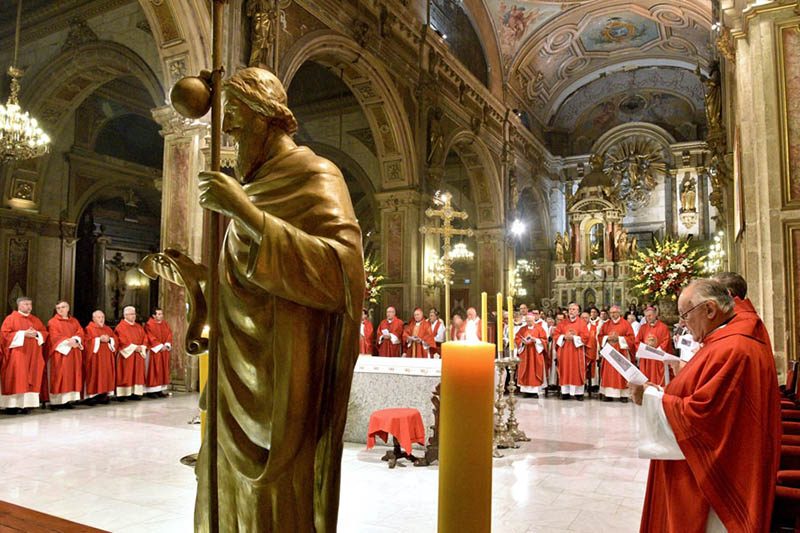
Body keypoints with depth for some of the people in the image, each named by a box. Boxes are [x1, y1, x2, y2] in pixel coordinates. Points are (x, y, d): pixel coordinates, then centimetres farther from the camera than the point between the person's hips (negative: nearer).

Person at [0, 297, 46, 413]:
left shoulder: (35, 319, 16)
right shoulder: (11, 318, 1)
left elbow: (45, 332, 16)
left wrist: (36, 334, -6)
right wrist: (23, 334, -16)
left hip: (33, 355, 5)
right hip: (17, 354, -5)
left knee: (30, 379, 1)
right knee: (16, 379, -8)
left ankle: (26, 404, 4)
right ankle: (12, 405, -6)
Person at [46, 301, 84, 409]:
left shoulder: (74, 321, 17)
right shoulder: (53, 322, 3)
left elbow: (80, 332, 4)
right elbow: (55, 336, -10)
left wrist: (75, 340, -16)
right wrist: (67, 341, -22)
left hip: (73, 353, 5)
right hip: (60, 352, -5)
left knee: (72, 375, 1)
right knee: (59, 376, -8)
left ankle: (68, 400, 2)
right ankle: (57, 401, -9)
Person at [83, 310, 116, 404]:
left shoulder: (108, 329, 17)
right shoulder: (89, 329, 1)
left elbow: (115, 340, 10)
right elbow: (87, 342, -12)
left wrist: (109, 340, -9)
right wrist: (99, 339, -19)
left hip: (106, 358, 5)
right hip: (95, 357, -5)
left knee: (106, 375, 2)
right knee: (95, 375, -7)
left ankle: (104, 394, 5)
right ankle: (93, 395, -4)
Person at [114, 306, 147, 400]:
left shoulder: (138, 326, 16)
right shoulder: (121, 327, -5)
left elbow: (144, 337, 11)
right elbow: (122, 340, -15)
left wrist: (142, 347, -7)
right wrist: (134, 347, -19)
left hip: (138, 355, 6)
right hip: (126, 354, -6)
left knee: (137, 374, 4)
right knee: (126, 374, -6)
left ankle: (135, 393, 8)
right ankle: (122, 394, -4)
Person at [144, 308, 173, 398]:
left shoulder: (165, 324, 11)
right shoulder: (149, 325, -9)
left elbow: (169, 335, 7)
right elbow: (151, 338, -16)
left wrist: (167, 345, -9)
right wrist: (160, 346, -19)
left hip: (164, 351, 6)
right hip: (154, 351, -6)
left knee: (163, 370, 6)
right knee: (153, 370, -4)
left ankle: (160, 390, 11)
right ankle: (151, 390, 1)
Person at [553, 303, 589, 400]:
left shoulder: (582, 323, 1)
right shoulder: (562, 323, 10)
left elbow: (585, 337, -6)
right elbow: (556, 335, 6)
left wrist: (574, 337, -15)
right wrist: (564, 337, -11)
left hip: (577, 351, -3)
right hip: (564, 351, 3)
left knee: (577, 371, -1)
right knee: (565, 371, 3)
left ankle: (578, 393, 4)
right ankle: (565, 392, 8)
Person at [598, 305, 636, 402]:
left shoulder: (625, 324, 0)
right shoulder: (606, 324, 10)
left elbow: (631, 338, -5)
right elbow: (600, 336, 9)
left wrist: (618, 338, -14)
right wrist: (608, 338, -9)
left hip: (621, 352, -3)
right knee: (609, 373, 2)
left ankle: (624, 394, 2)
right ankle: (608, 394, 6)